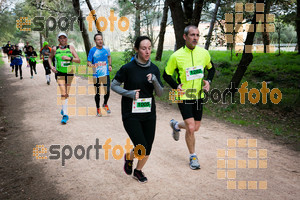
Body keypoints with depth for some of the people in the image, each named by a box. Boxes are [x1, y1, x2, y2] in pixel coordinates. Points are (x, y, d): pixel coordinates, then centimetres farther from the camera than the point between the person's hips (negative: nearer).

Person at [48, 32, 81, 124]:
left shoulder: (71, 48, 0)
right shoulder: (55, 49, 2)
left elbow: (78, 60, -4)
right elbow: (50, 57, 21)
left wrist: (69, 58, -19)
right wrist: (51, 66, 5)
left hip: (69, 73, 1)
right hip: (59, 73, -1)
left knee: (66, 93, 10)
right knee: (63, 93, -12)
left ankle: (64, 108, 36)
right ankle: (65, 114, -11)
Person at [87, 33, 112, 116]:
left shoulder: (106, 49, 2)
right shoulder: (92, 50, -7)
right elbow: (88, 62, -4)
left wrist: (110, 65, 9)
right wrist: (91, 65, -27)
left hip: (106, 74, 2)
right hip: (96, 75, -2)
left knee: (107, 91, -3)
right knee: (97, 93, 5)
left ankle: (105, 104, 27)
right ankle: (98, 108, 25)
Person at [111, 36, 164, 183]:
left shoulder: (154, 69, 1)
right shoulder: (128, 68, -11)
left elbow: (160, 93, 2)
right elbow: (113, 85, -1)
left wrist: (155, 81, -17)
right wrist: (129, 93, -15)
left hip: (149, 113, 4)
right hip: (131, 114, -4)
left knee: (148, 149, 9)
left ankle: (138, 171, 38)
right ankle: (128, 157, 26)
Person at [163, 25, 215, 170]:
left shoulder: (204, 53, -1)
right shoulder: (176, 56, -10)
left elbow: (211, 68, 17)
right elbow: (166, 74, 1)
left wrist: (208, 81, 1)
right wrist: (176, 86, -13)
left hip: (199, 95, 4)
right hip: (184, 96, -4)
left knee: (196, 127, 13)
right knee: (191, 128, -9)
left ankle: (176, 125, 44)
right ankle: (193, 157, 13)